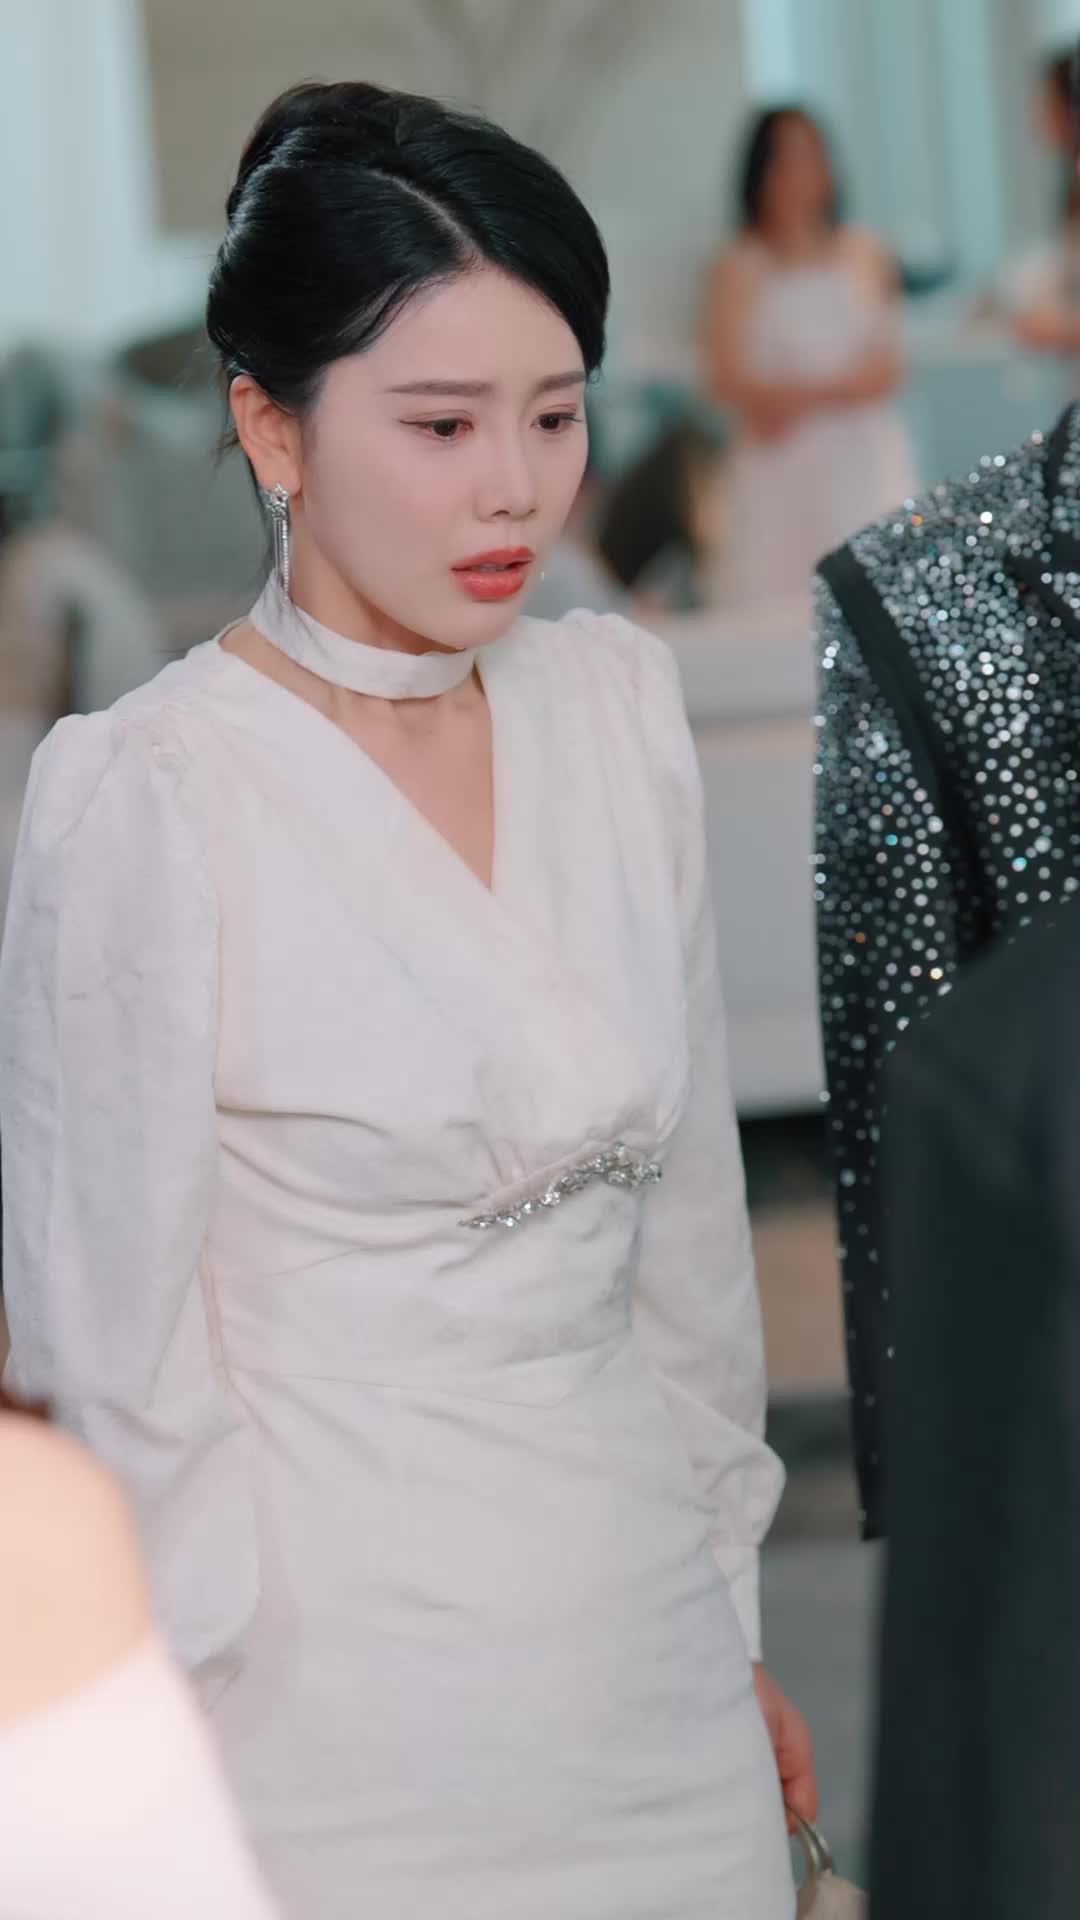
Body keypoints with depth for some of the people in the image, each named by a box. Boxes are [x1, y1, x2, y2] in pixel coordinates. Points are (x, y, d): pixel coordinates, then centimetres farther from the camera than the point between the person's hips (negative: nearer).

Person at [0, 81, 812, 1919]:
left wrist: (731, 1608, 13)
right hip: (349, 1699, -5)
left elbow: (686, 1199, 10)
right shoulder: (147, 799, -15)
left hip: (653, 1657, 5)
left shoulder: (619, 704, 2)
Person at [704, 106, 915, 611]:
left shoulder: (864, 256, 7)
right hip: (781, 464, -2)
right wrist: (839, 386, -12)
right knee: (781, 607, -8)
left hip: (866, 457, 2)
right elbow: (727, 381, -8)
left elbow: (884, 373, 5)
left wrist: (799, 398, -10)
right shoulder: (739, 270, -1)